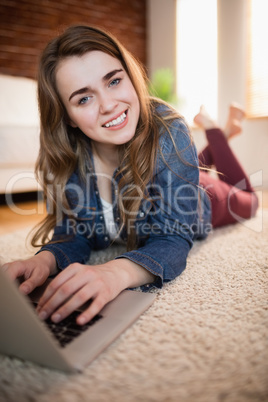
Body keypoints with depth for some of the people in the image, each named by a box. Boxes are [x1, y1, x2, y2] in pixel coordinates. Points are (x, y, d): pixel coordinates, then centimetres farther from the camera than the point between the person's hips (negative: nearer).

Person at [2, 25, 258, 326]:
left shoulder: (169, 133, -40)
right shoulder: (66, 154, -30)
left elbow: (173, 240, -43)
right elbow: (73, 233, -23)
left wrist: (118, 272, -62)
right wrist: (46, 259, -46)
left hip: (199, 203, -1)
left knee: (243, 199, 30)